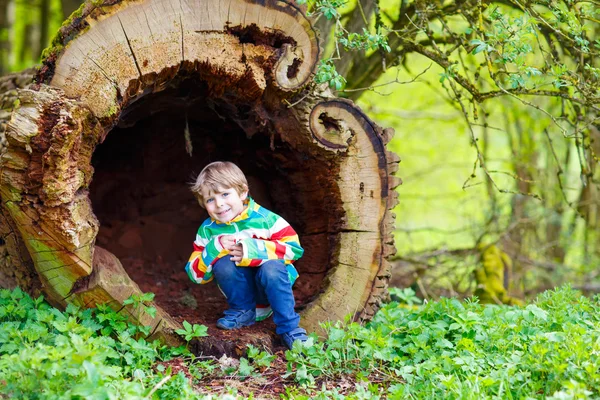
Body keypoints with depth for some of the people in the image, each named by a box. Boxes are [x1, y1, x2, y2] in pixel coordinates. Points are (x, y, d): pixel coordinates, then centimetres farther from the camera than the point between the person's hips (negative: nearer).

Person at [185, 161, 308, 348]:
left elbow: (294, 247, -16)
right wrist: (214, 249, -23)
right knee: (223, 263, -26)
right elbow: (196, 275, -4)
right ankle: (242, 311, -3)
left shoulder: (265, 219, -12)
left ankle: (290, 328, -21)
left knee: (271, 268, -34)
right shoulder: (208, 230, -3)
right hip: (241, 289, 2)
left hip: (272, 286, -2)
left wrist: (254, 250, -28)